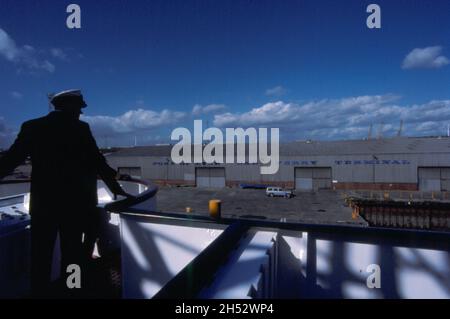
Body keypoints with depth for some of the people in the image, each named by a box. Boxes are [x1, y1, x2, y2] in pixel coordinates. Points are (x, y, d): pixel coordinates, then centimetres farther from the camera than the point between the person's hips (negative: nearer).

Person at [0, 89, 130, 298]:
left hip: (43, 202, 2)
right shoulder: (81, 129, -4)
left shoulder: (32, 127, 3)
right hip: (74, 202, -1)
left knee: (41, 257, 11)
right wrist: (117, 190, 2)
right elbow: (99, 163, -5)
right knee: (72, 255, 11)